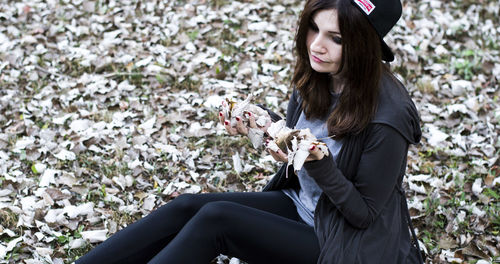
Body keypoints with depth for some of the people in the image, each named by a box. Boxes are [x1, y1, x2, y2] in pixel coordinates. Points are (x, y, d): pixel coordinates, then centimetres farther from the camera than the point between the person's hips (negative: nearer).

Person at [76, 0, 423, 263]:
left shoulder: (387, 117, -27)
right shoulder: (316, 76, -6)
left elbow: (365, 214, -19)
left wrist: (317, 163, -34)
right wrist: (262, 126, -12)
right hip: (299, 203, 7)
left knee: (214, 218, -23)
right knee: (187, 207, -11)